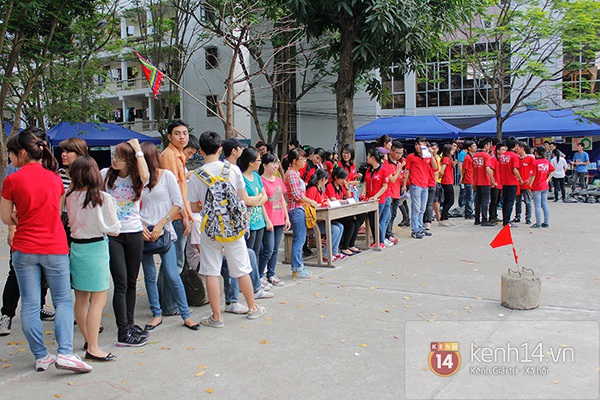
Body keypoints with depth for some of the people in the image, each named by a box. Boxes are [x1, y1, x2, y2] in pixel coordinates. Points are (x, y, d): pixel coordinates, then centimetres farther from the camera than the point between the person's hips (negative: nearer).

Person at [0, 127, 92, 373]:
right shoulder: (54, 178, 3)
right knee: (63, 301, 8)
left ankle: (41, 357, 15)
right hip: (55, 248, 2)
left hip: (24, 249, -1)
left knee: (29, 305, 9)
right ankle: (65, 353, -5)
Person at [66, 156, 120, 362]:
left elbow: (71, 223, 9)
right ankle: (93, 348, 0)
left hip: (75, 246, 6)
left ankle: (88, 340, 32)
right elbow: (114, 230, -8)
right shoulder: (103, 198, -12)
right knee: (98, 300, 1)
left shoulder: (70, 197, -1)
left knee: (81, 299, 16)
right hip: (96, 247, -5)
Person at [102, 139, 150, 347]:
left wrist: (138, 150, -16)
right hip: (112, 234, -2)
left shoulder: (137, 178, -1)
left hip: (134, 234, 2)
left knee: (132, 282, 11)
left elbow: (145, 177, -25)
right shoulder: (105, 174, 0)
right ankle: (123, 333, -2)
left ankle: (130, 324, 25)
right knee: (121, 283, -6)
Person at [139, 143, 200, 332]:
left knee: (172, 275, -6)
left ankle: (185, 315, 5)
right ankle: (156, 315, 19)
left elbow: (178, 203, -2)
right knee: (149, 276, 6)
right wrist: (140, 226, -7)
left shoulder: (166, 175, 1)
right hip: (143, 232, 3)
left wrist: (160, 224, -9)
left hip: (164, 231, -3)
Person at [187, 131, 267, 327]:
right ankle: (253, 308, 28)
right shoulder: (233, 169, -5)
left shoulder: (196, 176, -7)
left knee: (211, 272, 6)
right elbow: (245, 200, 0)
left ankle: (216, 316, 11)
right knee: (242, 269, 14)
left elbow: (194, 207, -2)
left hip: (210, 228, -1)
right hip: (233, 226, 2)